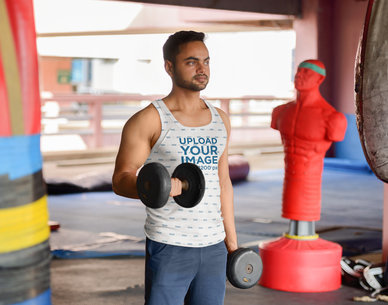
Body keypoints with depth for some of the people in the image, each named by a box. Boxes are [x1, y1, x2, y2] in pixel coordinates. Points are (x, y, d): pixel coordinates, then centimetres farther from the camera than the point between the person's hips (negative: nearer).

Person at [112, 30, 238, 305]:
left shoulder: (220, 119, 12)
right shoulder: (149, 120, -6)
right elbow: (120, 179, -7)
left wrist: (232, 241, 16)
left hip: (214, 247, 5)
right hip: (168, 249, -5)